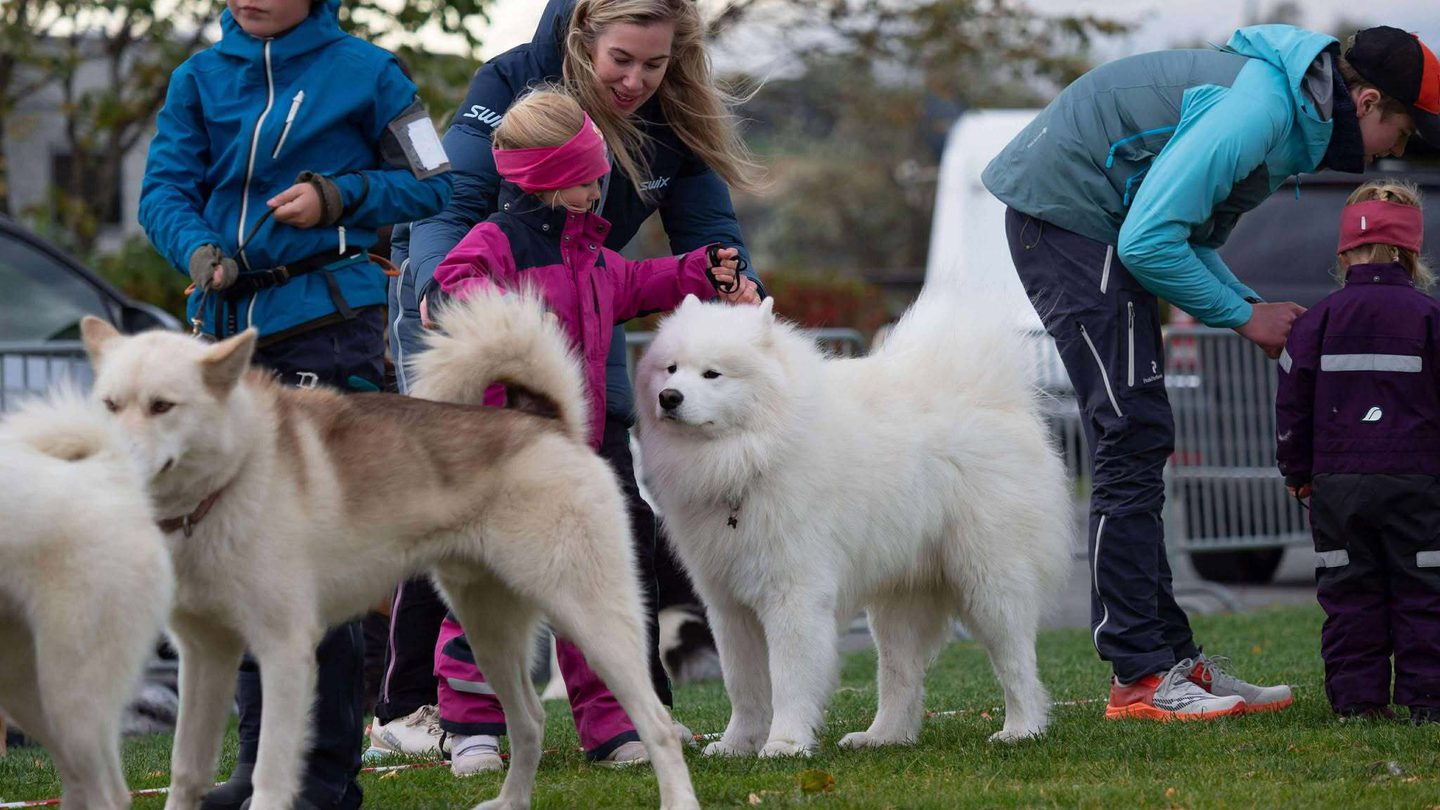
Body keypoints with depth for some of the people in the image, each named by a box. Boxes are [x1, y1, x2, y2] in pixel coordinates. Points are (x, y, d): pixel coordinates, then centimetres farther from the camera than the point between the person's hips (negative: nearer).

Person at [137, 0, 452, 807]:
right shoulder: (200, 79, 10)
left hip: (328, 323, -5)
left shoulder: (362, 71, 0)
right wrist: (198, 250, -17)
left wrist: (338, 195, -11)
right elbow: (165, 188, 3)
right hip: (230, 330, 5)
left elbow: (433, 184, 5)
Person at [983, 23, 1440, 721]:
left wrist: (1257, 309, 4)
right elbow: (1150, 241, -24)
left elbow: (1187, 238, 19)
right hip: (1067, 212, -11)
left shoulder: (1289, 114, 13)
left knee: (1137, 447, 10)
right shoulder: (1259, 109, -21)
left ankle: (1174, 660, 13)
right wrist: (1243, 315, -12)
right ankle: (1141, 678, -13)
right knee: (1131, 438, -13)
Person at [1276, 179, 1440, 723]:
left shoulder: (1318, 320, 3)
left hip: (1338, 481, 2)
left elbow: (1293, 403, 6)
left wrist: (1298, 472, 16)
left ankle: (1356, 695, 3)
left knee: (1349, 594, 6)